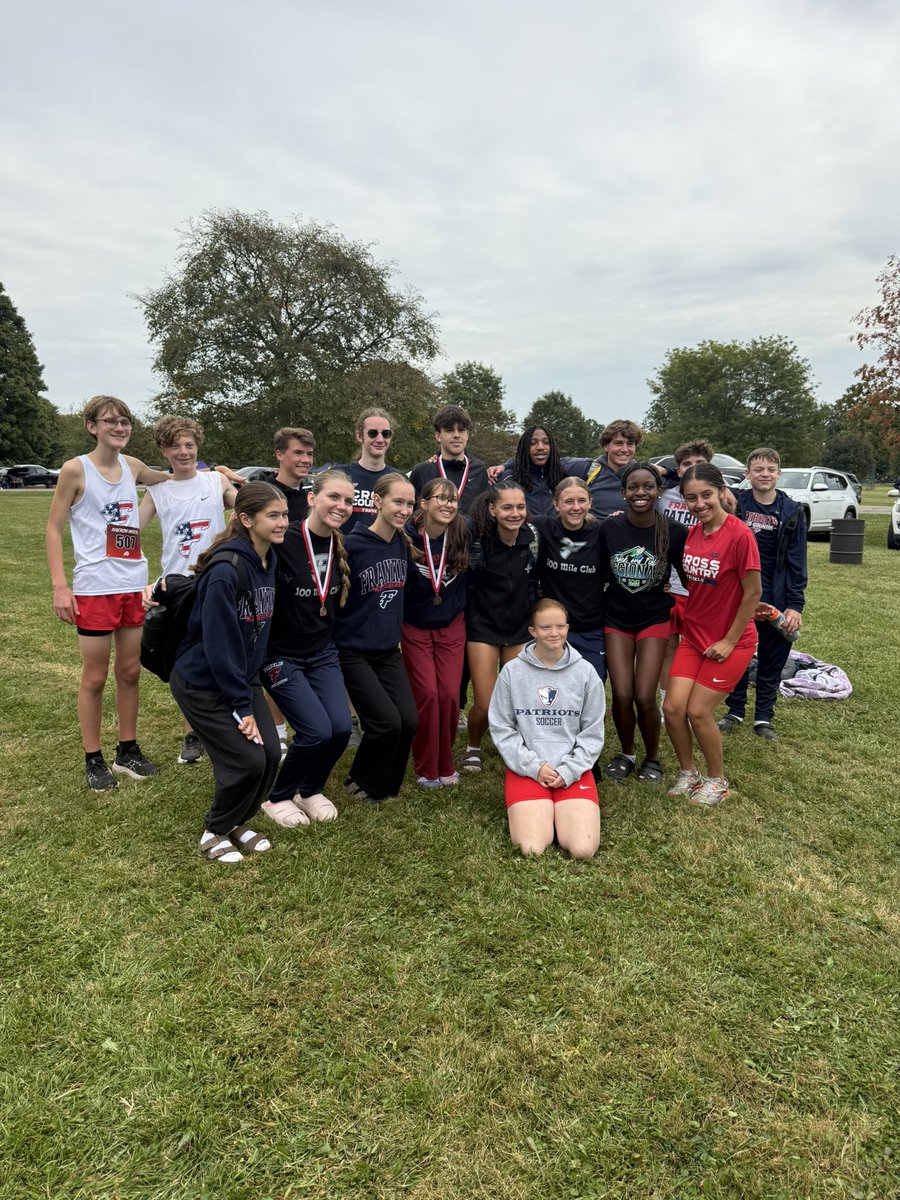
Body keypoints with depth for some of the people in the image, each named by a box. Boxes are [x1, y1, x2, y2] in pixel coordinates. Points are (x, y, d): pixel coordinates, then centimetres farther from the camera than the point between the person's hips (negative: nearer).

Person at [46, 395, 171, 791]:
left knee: (130, 672, 12)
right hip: (94, 589, -5)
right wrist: (60, 585, -13)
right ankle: (93, 760, 18)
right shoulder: (76, 469, -7)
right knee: (95, 677, 5)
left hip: (135, 586, 5)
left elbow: (167, 479, 28)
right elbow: (54, 527, -5)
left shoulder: (131, 466, 7)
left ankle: (128, 751, 26)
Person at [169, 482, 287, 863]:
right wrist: (242, 706, -19)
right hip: (202, 684, -7)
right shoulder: (225, 572, -26)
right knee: (247, 760, -8)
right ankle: (215, 832, 18)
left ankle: (239, 822, 26)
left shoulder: (268, 562, 0)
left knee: (270, 754, 2)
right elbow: (219, 645, -24)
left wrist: (248, 695, 6)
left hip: (243, 677, 7)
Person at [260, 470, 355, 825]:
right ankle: (277, 797, 15)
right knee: (317, 730, -14)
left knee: (341, 728, -7)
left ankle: (311, 791, 23)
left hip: (323, 653, 6)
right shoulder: (283, 541, -21)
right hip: (280, 655, -6)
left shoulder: (342, 547, 0)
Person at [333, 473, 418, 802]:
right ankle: (361, 784, 15)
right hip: (353, 650, -5)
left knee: (408, 720, -5)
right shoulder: (352, 544, -17)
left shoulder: (404, 545, 2)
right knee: (387, 722, -13)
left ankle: (386, 785, 20)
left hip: (389, 650, 6)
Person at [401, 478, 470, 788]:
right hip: (415, 627, -2)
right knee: (427, 694, -7)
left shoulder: (462, 534, -10)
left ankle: (445, 765, 18)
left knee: (450, 694, -3)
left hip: (452, 626, 2)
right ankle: (426, 769, 12)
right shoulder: (407, 536, -16)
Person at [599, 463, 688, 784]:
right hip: (616, 619, 1)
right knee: (622, 695, -5)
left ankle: (652, 758, 20)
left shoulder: (674, 532, -12)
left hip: (654, 619, -1)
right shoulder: (609, 527, -8)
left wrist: (668, 588, -8)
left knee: (645, 697, -7)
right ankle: (626, 754, 23)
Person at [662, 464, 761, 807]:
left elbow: (753, 592, -16)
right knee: (672, 707, 0)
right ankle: (687, 772, 23)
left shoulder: (739, 535, -19)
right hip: (693, 636, 6)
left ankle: (717, 780, 22)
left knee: (698, 711, -3)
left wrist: (729, 641, -12)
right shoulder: (692, 534, 1)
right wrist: (686, 620, 6)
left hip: (730, 642, -6)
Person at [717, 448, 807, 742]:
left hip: (775, 601, 0)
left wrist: (795, 605, -5)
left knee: (772, 660, 8)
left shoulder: (791, 512, 0)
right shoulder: (734, 503, -1)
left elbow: (797, 562, -1)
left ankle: (764, 717, 22)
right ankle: (735, 711, 25)